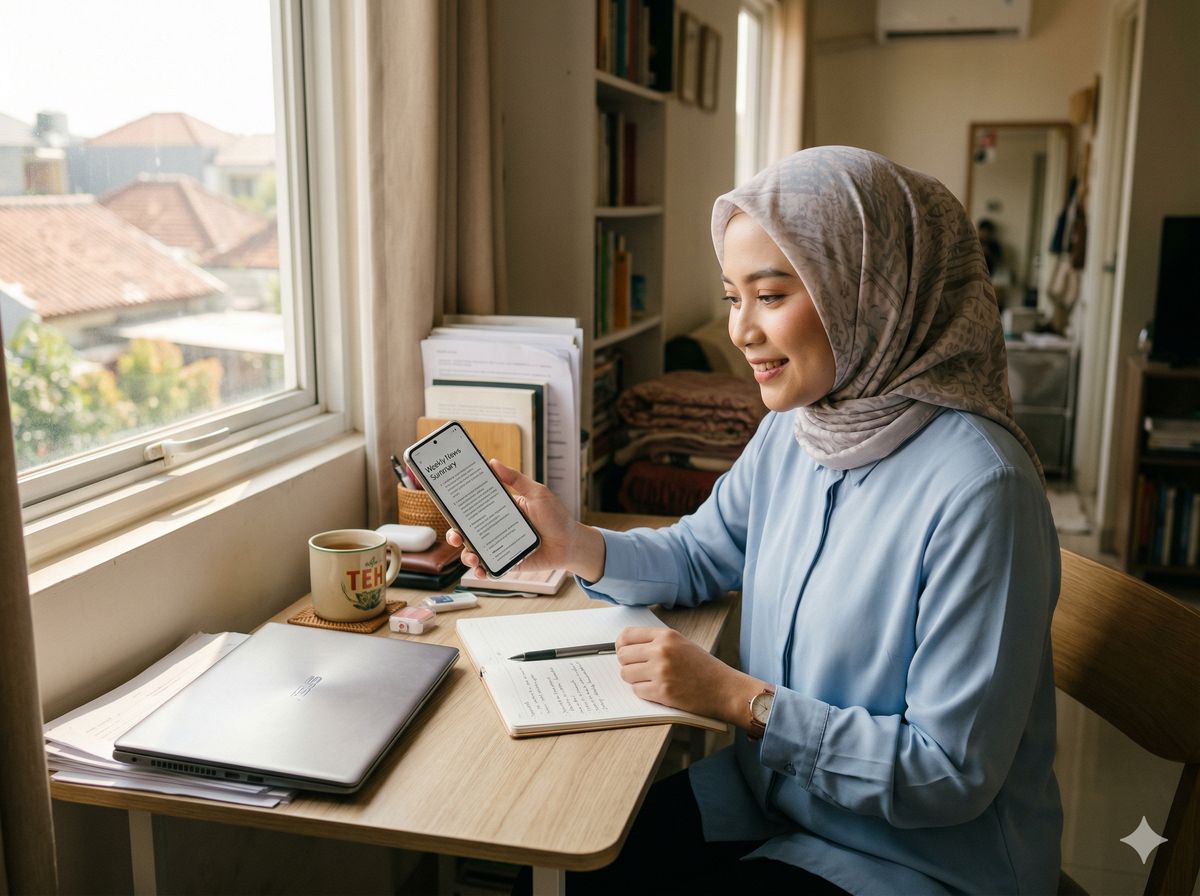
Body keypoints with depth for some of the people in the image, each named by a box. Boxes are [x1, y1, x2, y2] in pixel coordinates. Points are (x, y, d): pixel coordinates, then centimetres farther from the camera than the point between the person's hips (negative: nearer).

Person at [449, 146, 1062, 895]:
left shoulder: (976, 489, -29)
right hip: (777, 794, 6)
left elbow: (953, 772, -24)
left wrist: (737, 696, -23)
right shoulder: (792, 430, -4)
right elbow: (698, 555, 11)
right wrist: (574, 546, -9)